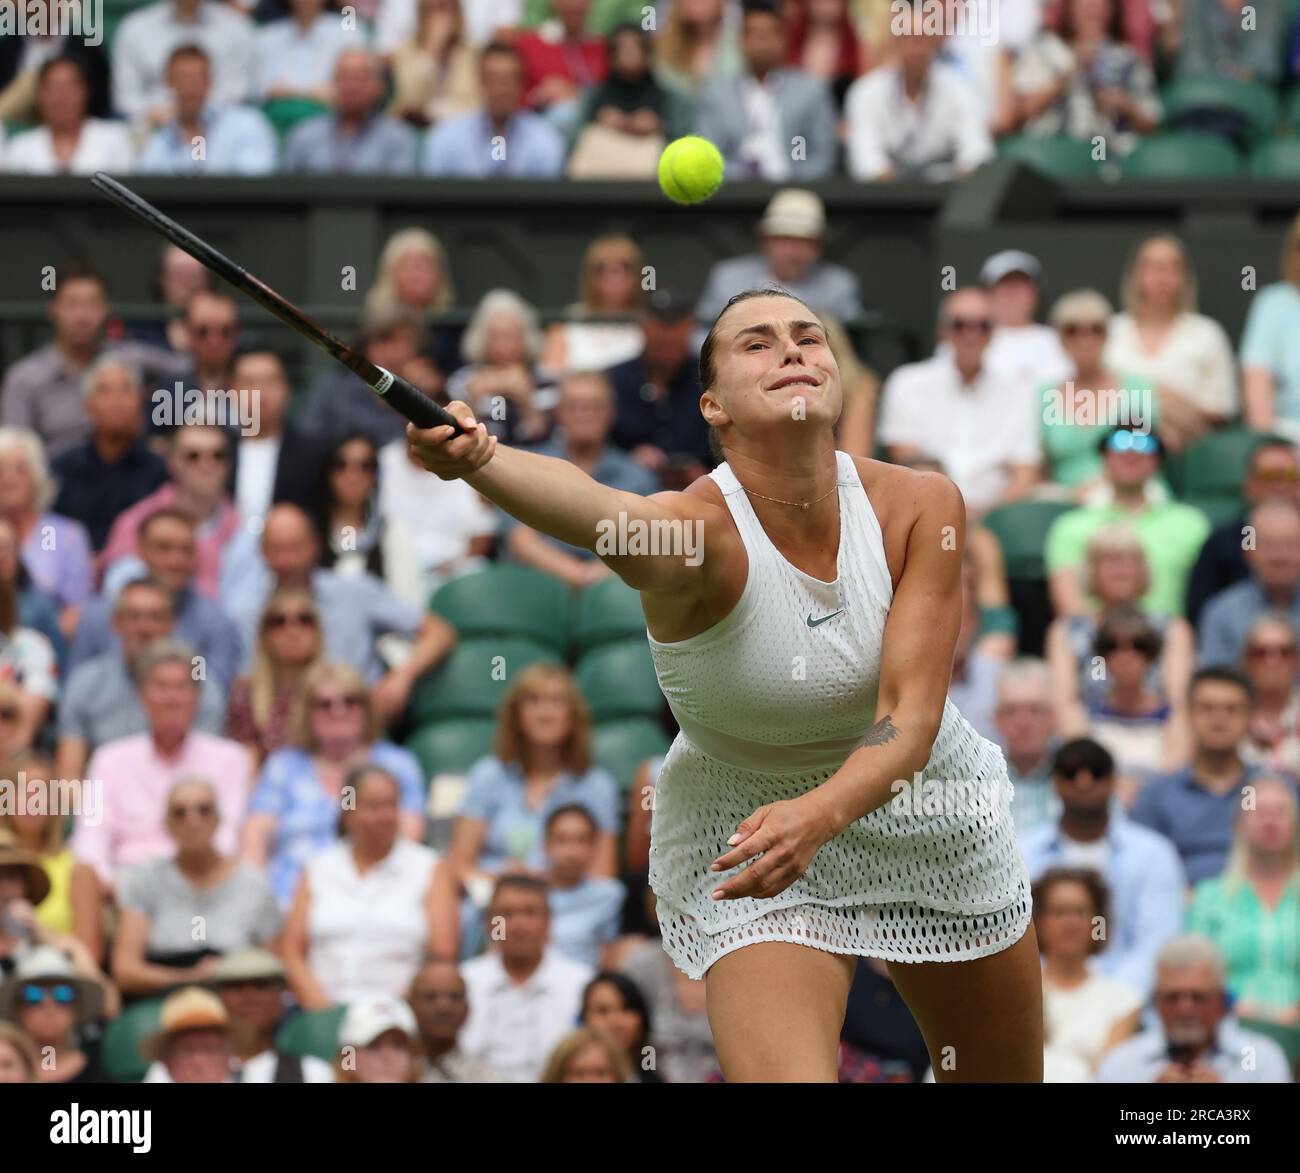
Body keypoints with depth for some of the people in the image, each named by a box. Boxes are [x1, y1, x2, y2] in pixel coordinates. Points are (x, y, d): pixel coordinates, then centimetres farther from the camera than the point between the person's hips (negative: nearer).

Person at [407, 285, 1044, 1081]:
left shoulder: (922, 507, -17)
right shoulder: (700, 531, -27)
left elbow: (910, 718, -24)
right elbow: (598, 510, -51)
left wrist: (819, 813, -44)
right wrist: (479, 460, -73)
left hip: (937, 827, 4)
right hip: (745, 837, -4)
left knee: (1008, 1075, 18)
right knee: (783, 1074, -27)